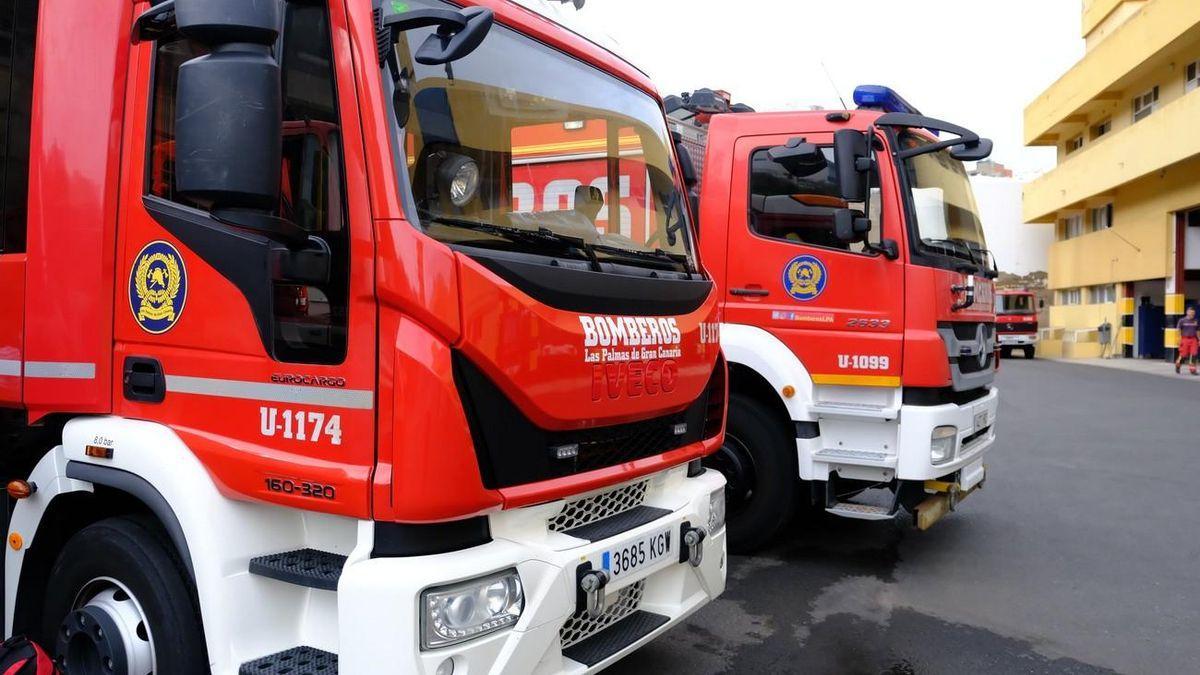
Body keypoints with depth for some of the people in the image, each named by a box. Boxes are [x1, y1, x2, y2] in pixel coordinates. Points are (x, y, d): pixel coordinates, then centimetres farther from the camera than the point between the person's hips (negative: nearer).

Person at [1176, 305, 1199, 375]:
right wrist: (1179, 339, -8)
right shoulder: (1182, 321, -1)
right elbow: (1178, 330, 0)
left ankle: (1192, 369, -3)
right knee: (1184, 355, -1)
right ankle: (1178, 365, 26)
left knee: (1193, 355, -8)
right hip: (1185, 339, -3)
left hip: (1193, 339, 3)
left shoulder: (1196, 321, 10)